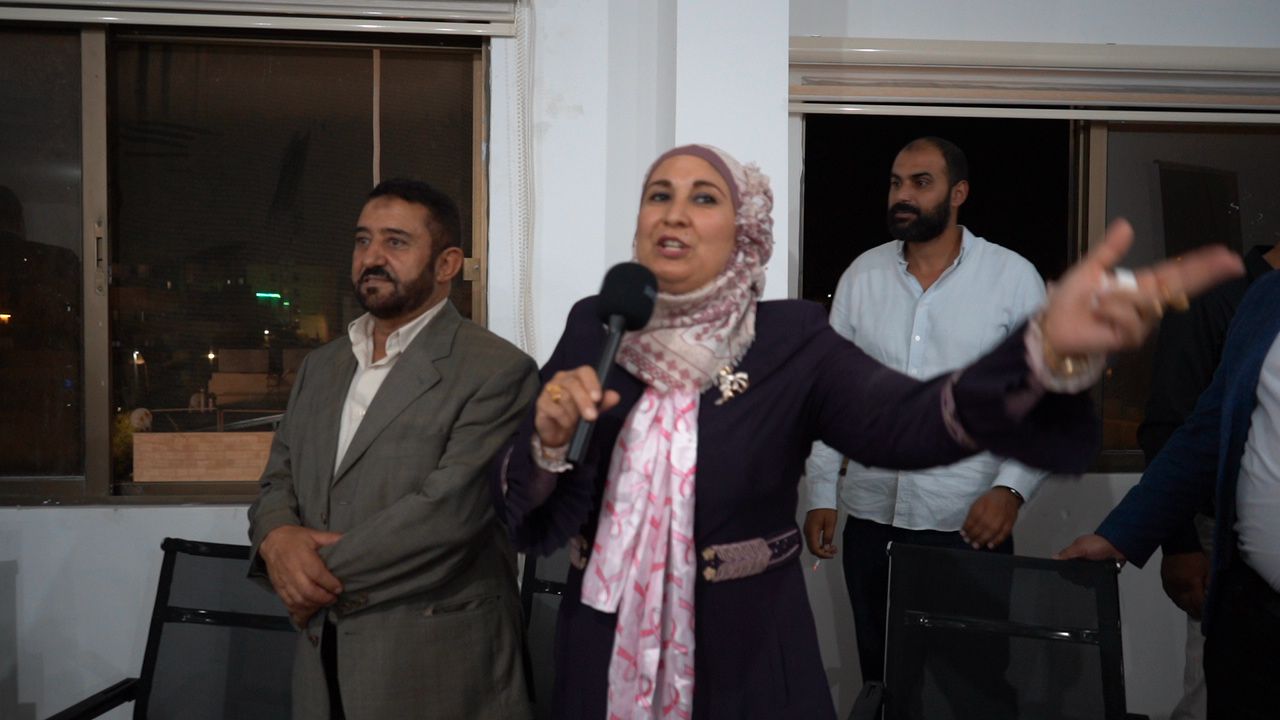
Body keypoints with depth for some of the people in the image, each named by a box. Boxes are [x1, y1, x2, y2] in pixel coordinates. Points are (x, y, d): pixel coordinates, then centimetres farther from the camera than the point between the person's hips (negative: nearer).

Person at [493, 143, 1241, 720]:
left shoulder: (792, 340, -9)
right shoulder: (595, 328, -3)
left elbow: (909, 421, -29)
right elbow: (530, 523, -2)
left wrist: (1050, 348, -46)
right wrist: (550, 439, -23)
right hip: (604, 660, 2)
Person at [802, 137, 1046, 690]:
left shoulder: (1014, 277, -4)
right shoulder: (862, 275, 4)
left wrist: (1011, 488, -16)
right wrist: (820, 495, 3)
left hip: (971, 526, -2)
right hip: (871, 522, 3)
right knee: (880, 676, 14)